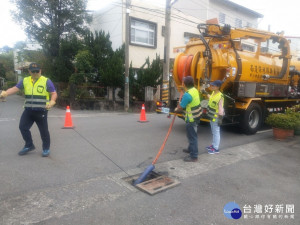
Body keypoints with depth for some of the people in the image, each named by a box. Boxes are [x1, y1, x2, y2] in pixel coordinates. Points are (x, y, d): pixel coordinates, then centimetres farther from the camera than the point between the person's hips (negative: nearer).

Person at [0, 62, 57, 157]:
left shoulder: (46, 81, -4)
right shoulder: (25, 81, 9)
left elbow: (54, 93, -7)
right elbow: (15, 88, 4)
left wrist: (52, 101, -26)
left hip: (41, 111, -4)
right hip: (28, 110, 5)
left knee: (43, 131, 4)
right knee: (22, 127, 5)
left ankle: (46, 148, 23)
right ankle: (29, 145, 25)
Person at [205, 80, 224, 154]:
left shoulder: (220, 96, -23)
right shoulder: (213, 93, 4)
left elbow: (221, 108, -25)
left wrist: (220, 118, -25)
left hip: (216, 117, -9)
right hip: (212, 116, 9)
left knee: (216, 132, 1)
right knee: (213, 132, 21)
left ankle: (216, 149, 12)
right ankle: (214, 145, 36)